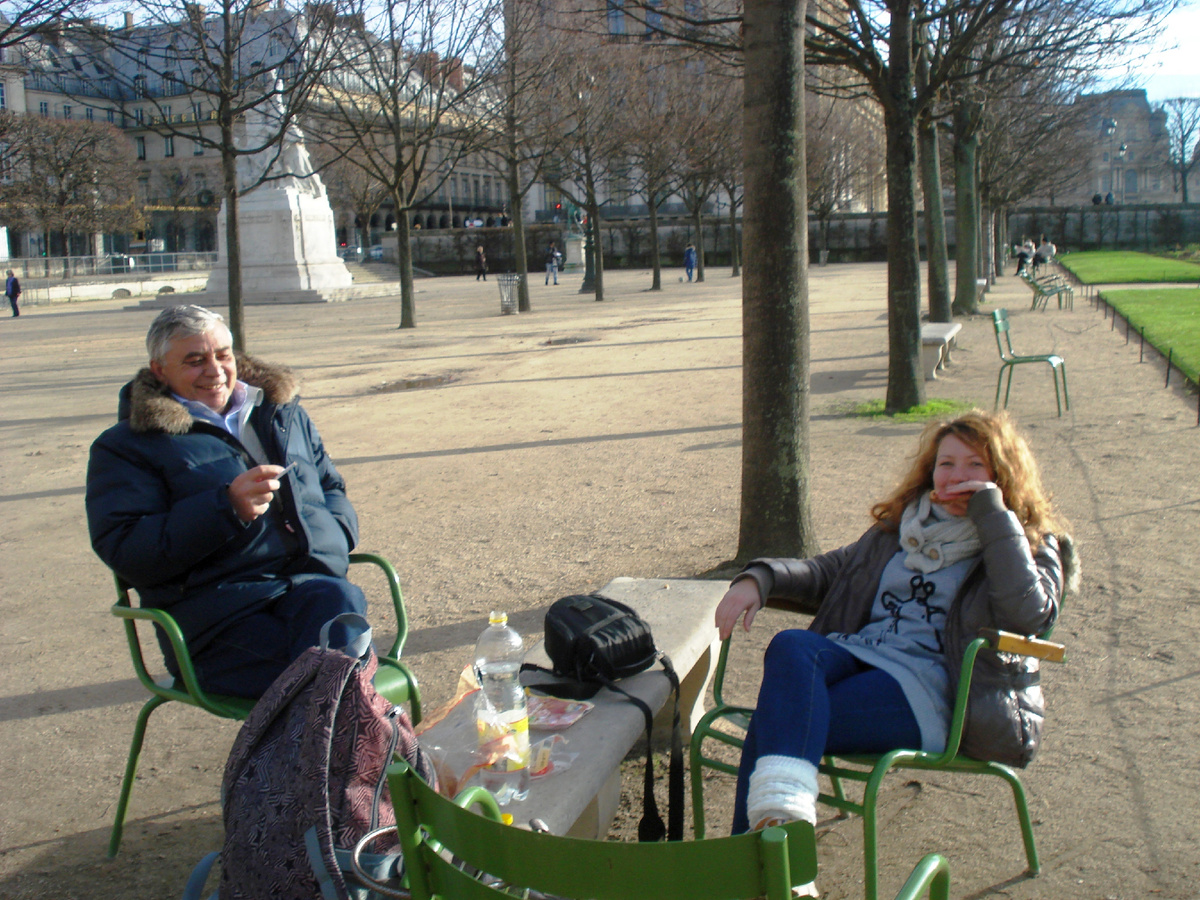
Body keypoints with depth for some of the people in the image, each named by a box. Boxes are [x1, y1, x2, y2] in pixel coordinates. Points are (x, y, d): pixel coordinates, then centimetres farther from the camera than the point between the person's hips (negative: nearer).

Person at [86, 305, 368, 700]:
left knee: (340, 600, -36)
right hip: (219, 619, -4)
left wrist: (332, 534, 8)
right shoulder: (125, 447, 11)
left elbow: (332, 488, 34)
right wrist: (227, 508, -14)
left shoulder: (284, 413, 27)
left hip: (316, 582, 4)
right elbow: (123, 551, -2)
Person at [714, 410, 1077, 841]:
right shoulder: (901, 527, 26)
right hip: (856, 655, 5)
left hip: (927, 686, -5)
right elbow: (827, 570, 25)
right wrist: (757, 579, 5)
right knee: (792, 647, -33)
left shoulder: (1031, 544, 12)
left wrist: (992, 513, -7)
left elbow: (1028, 612, -10)